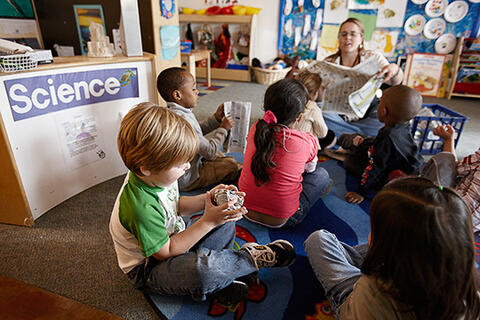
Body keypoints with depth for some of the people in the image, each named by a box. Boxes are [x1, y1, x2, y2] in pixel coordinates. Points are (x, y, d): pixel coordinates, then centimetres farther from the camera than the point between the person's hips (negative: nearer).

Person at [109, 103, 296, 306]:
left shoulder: (153, 176, -10)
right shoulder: (141, 207, -36)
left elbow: (175, 206, 7)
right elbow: (166, 253, -27)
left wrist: (207, 199, -12)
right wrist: (208, 221, -28)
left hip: (171, 238, 9)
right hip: (148, 269, -9)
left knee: (226, 219, 8)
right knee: (203, 270, -40)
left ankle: (216, 284, -5)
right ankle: (250, 257, -9)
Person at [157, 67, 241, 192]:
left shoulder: (173, 112, 0)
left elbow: (197, 132, 15)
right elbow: (209, 151, -25)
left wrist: (216, 118, 5)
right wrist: (223, 128, -12)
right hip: (187, 180, -10)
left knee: (218, 155, 25)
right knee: (231, 165, -8)